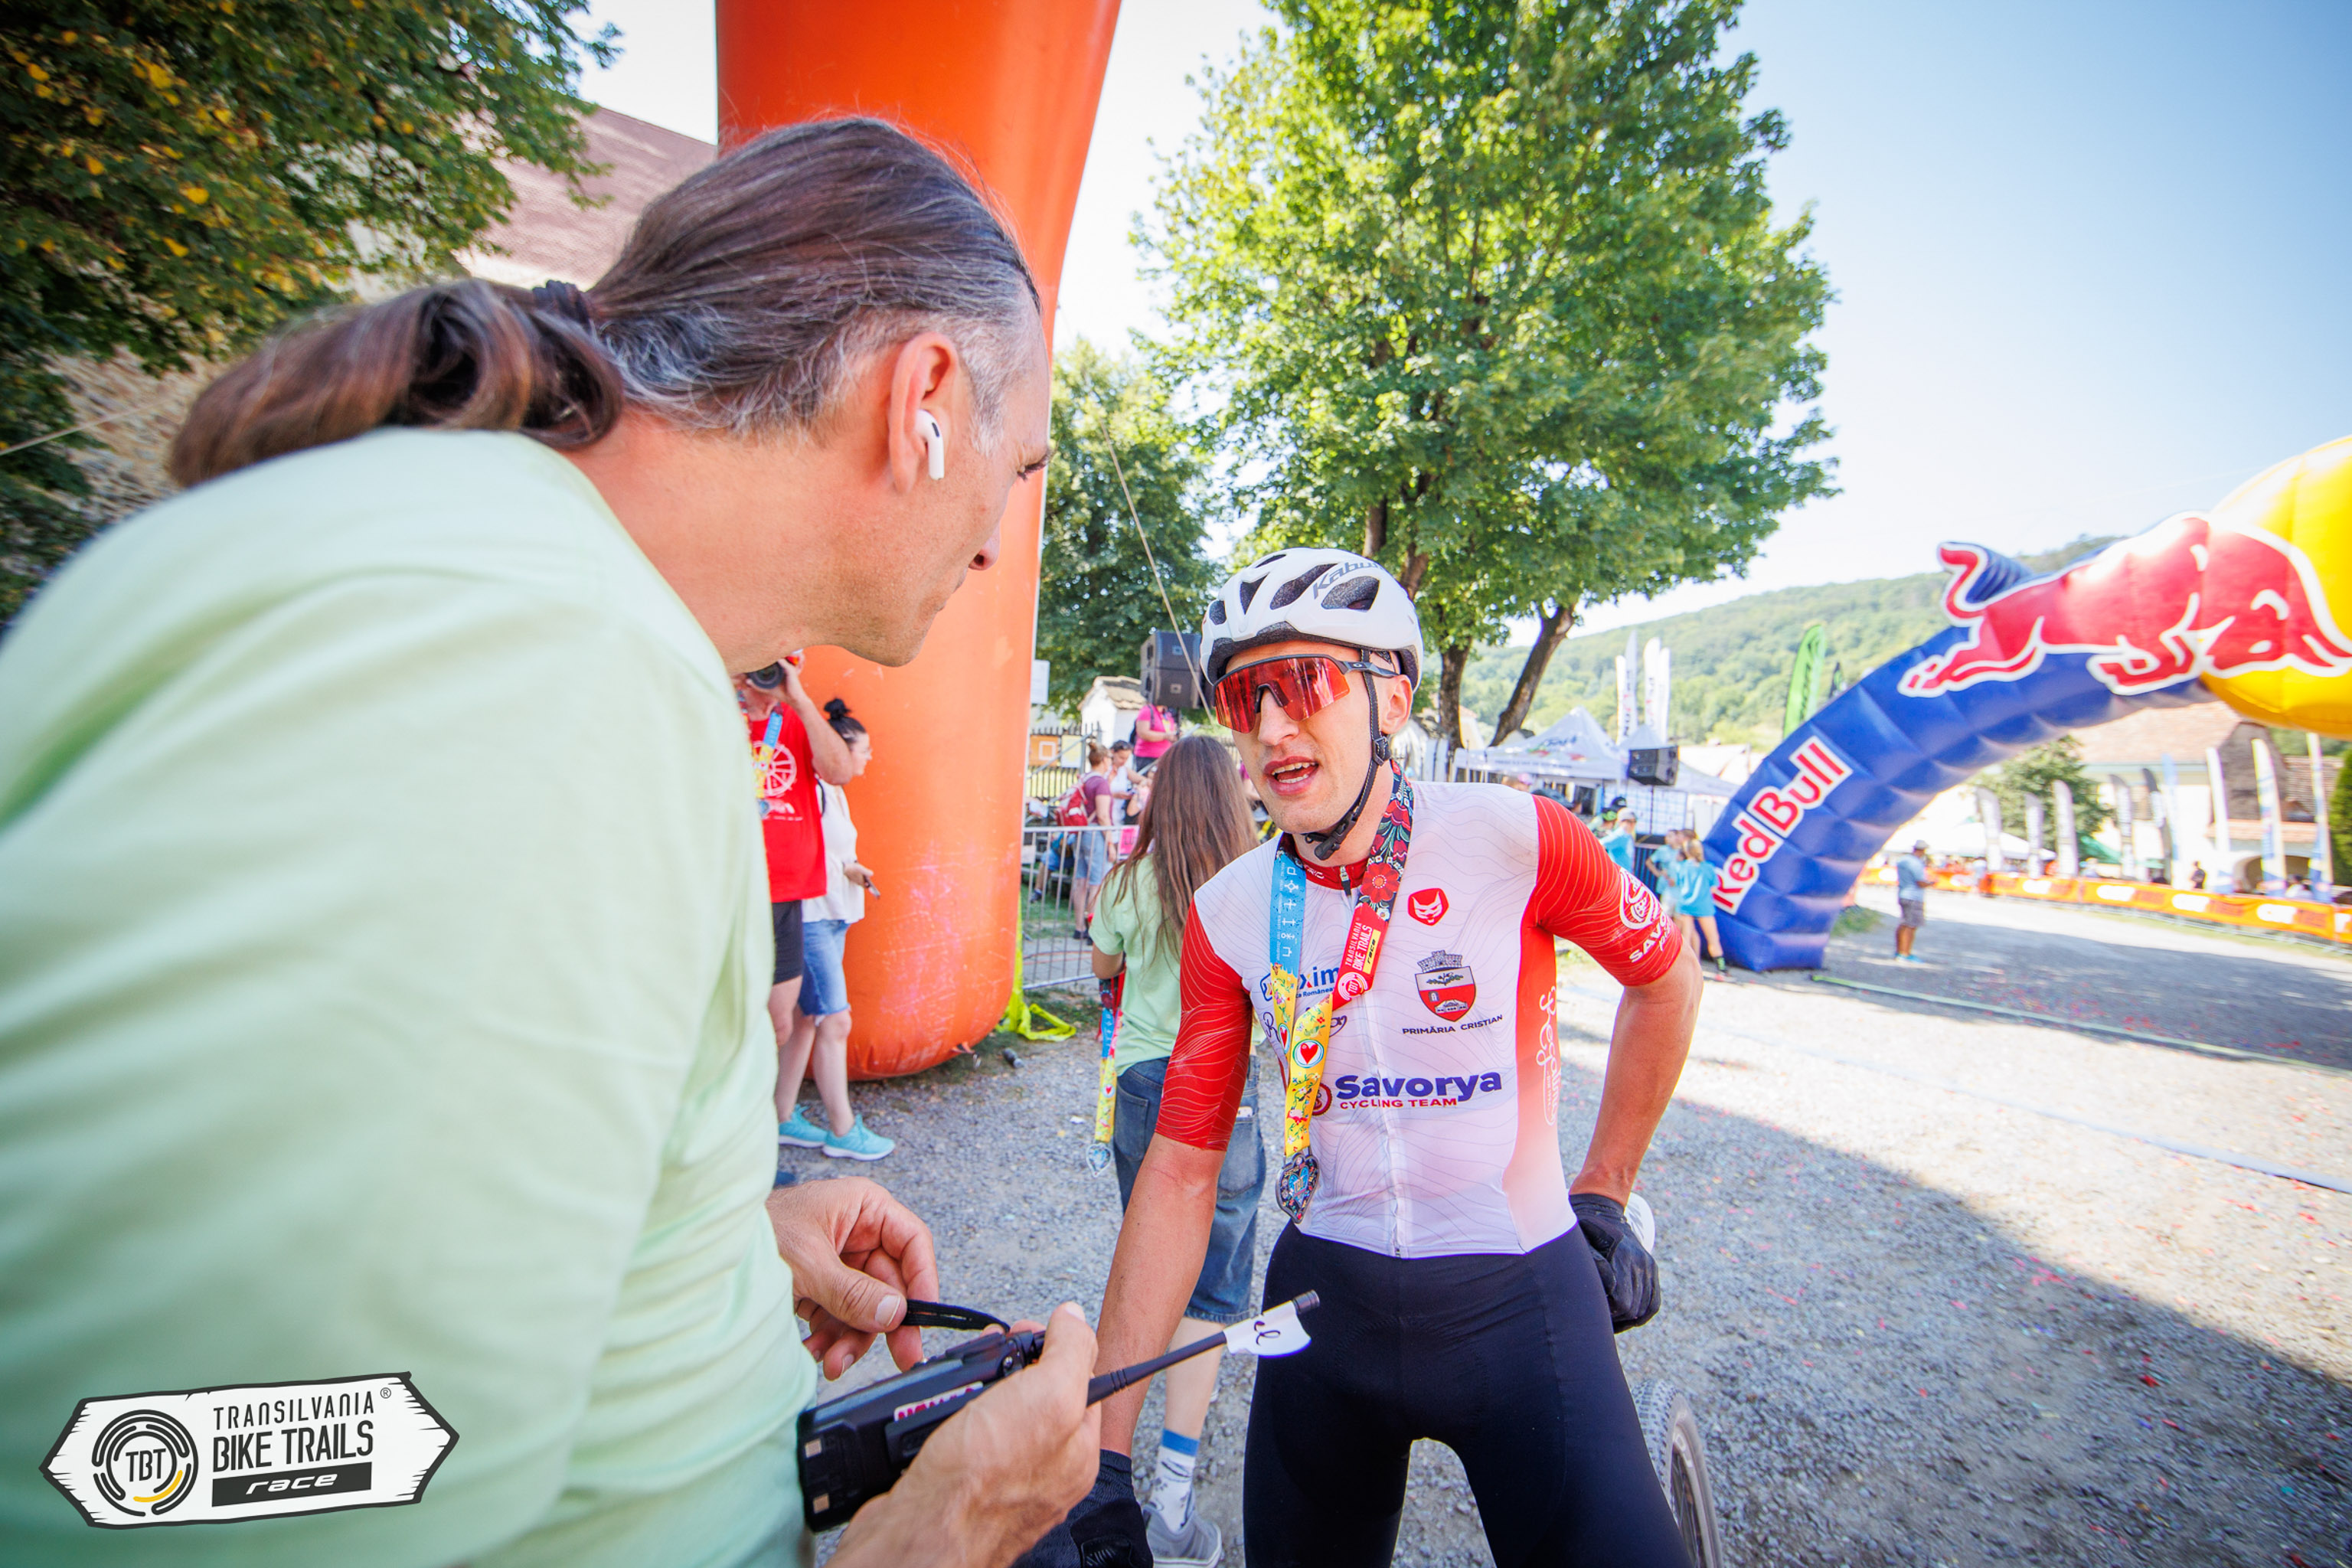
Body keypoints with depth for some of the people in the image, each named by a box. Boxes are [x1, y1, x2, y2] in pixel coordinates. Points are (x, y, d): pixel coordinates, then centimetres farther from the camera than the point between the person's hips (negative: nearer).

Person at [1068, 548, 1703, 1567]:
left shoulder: (1516, 840, -15)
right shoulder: (1227, 914, -8)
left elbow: (1668, 981, 3)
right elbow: (1182, 1171, -5)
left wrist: (1602, 1198, 6)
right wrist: (1105, 1445, -6)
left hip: (1517, 1301, -2)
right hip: (1324, 1302, 3)